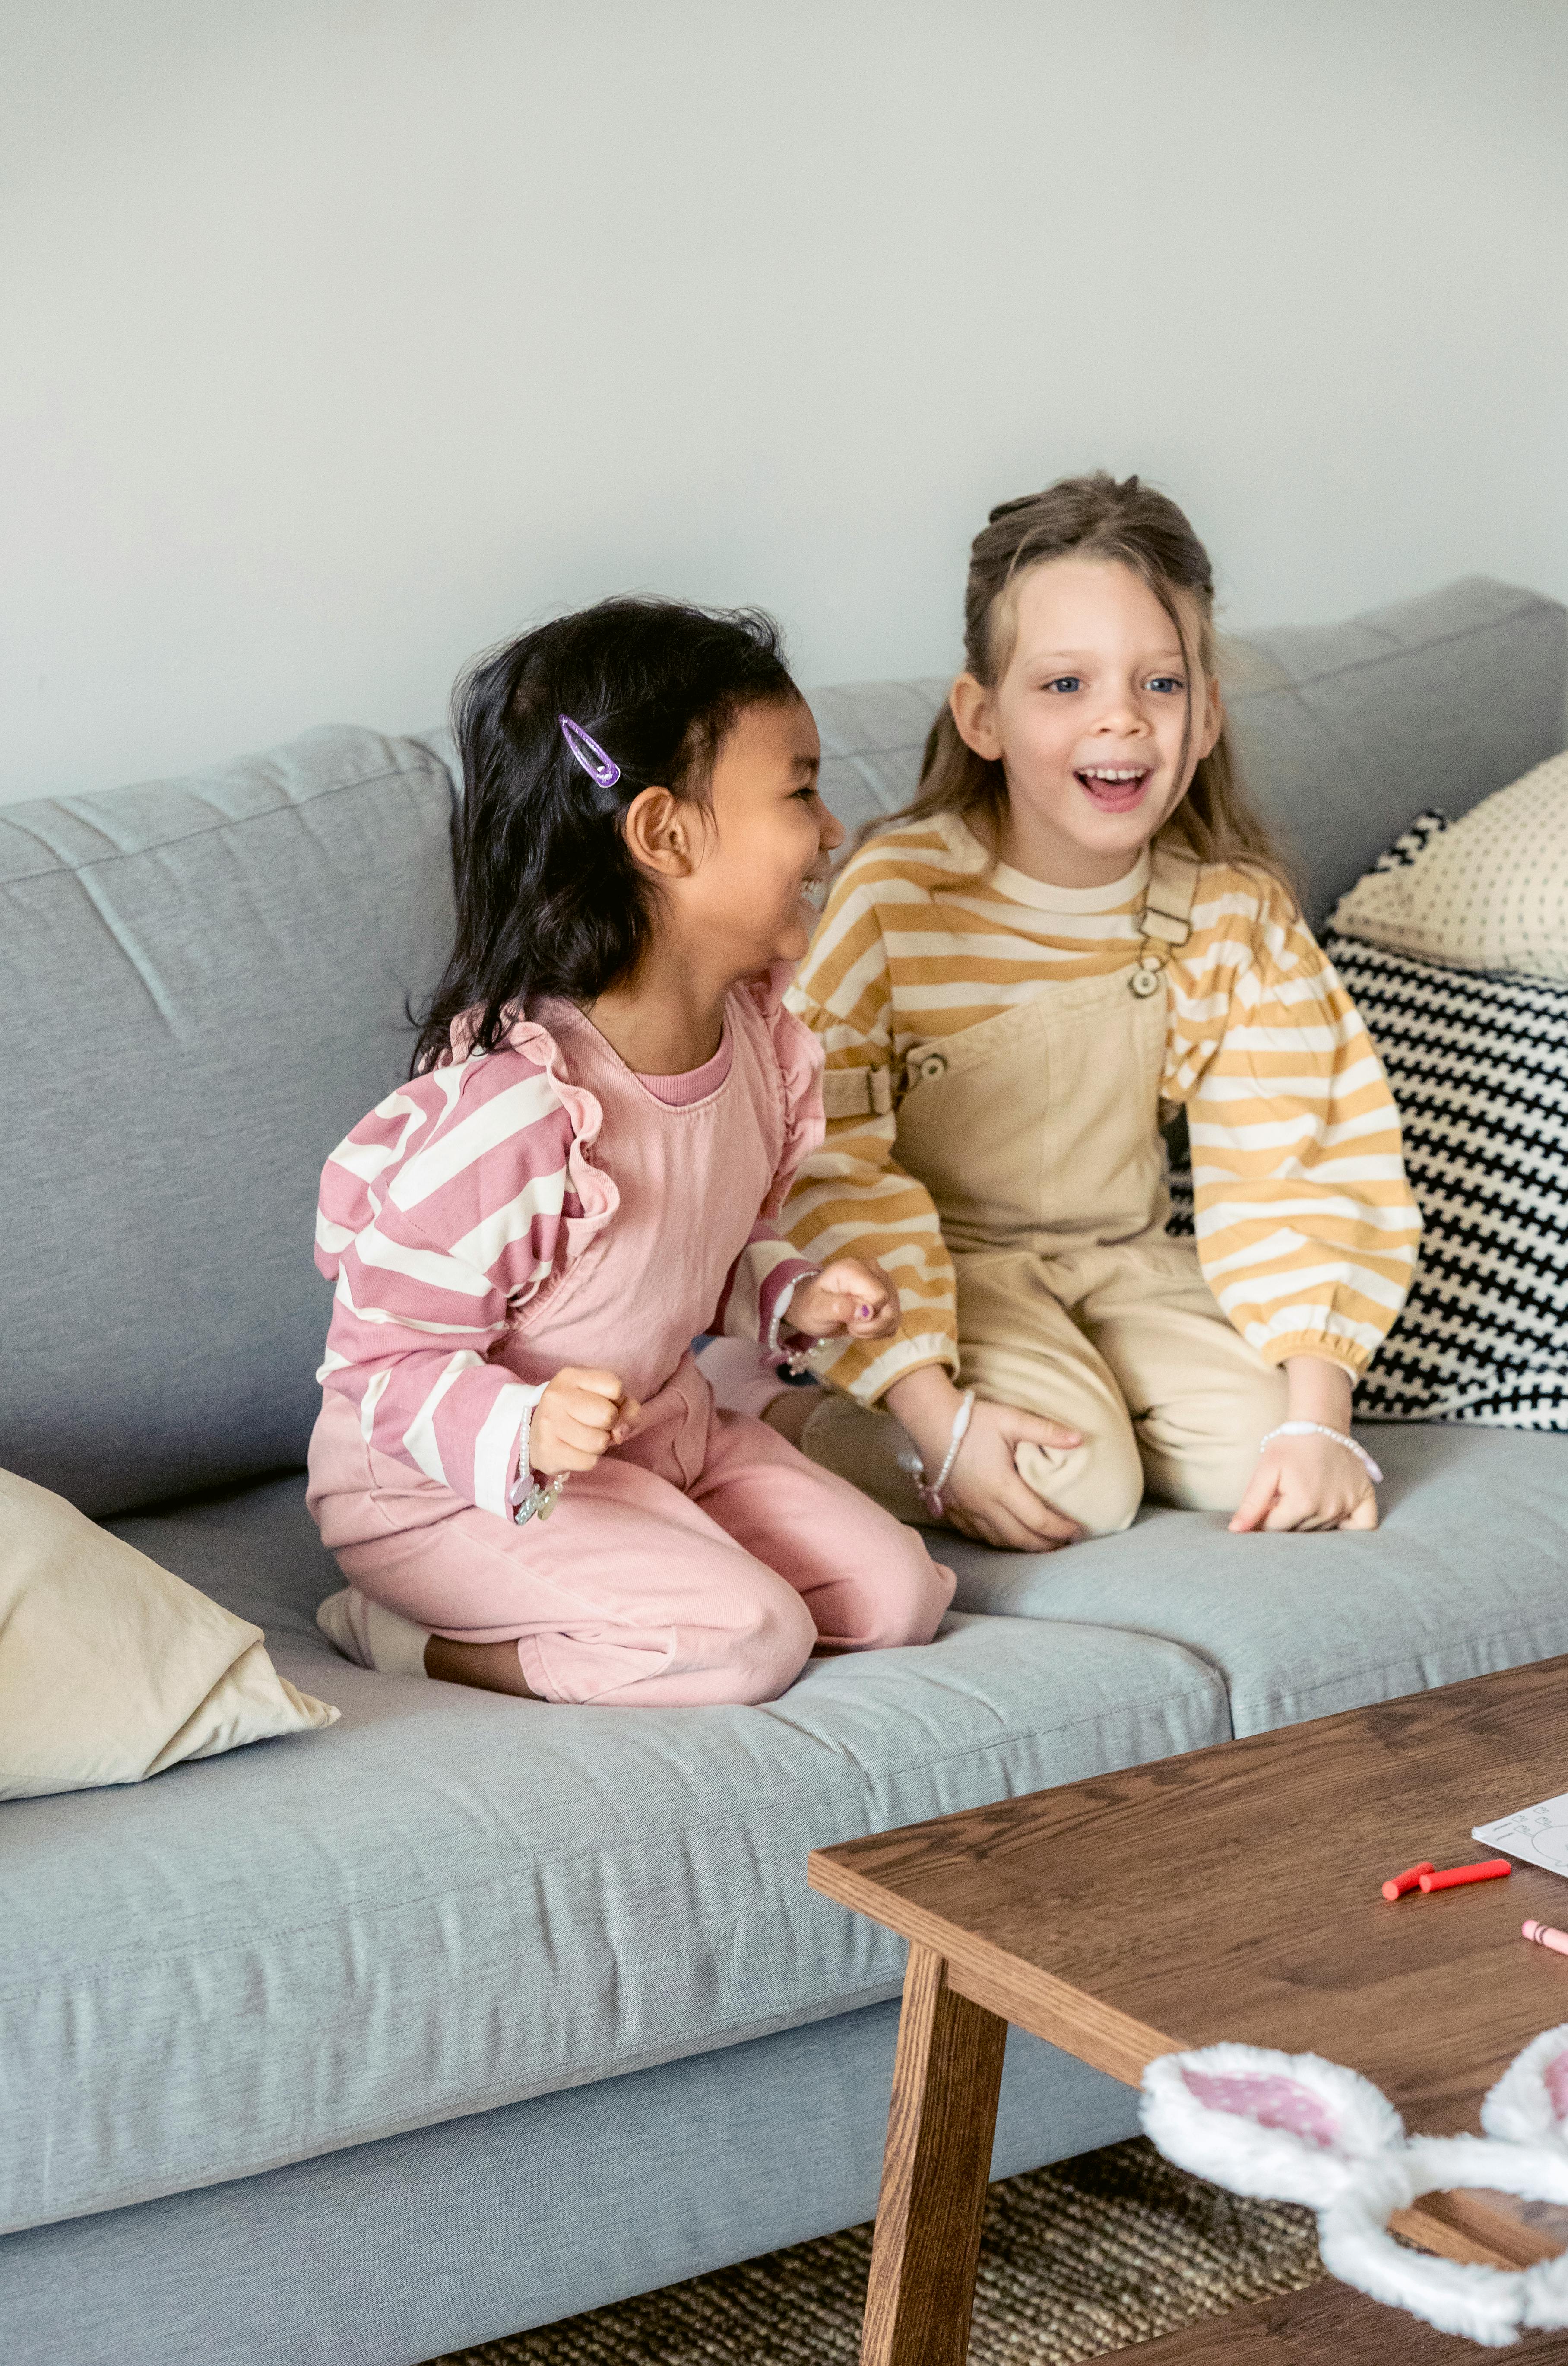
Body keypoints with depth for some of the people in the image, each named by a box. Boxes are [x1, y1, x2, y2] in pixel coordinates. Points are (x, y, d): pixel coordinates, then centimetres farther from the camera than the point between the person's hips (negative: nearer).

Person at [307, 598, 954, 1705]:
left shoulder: (755, 1032, -3)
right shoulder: (514, 1105, -31)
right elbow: (384, 1363, -24)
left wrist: (790, 1295, -3)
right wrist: (527, 1431, -40)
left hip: (665, 1432, 9)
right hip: (447, 1483, -9)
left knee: (897, 1595, -2)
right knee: (748, 1638, -24)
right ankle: (411, 1641, -7)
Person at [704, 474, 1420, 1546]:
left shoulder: (1235, 914, -8)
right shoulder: (897, 896, -20)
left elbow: (1293, 1163, -7)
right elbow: (827, 1166, -20)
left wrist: (1319, 1417, -16)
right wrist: (938, 1417, -26)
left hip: (1124, 1258, 4)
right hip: (947, 1259, -4)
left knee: (1264, 1459, -19)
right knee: (1079, 1490, -25)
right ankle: (760, 1407, -6)